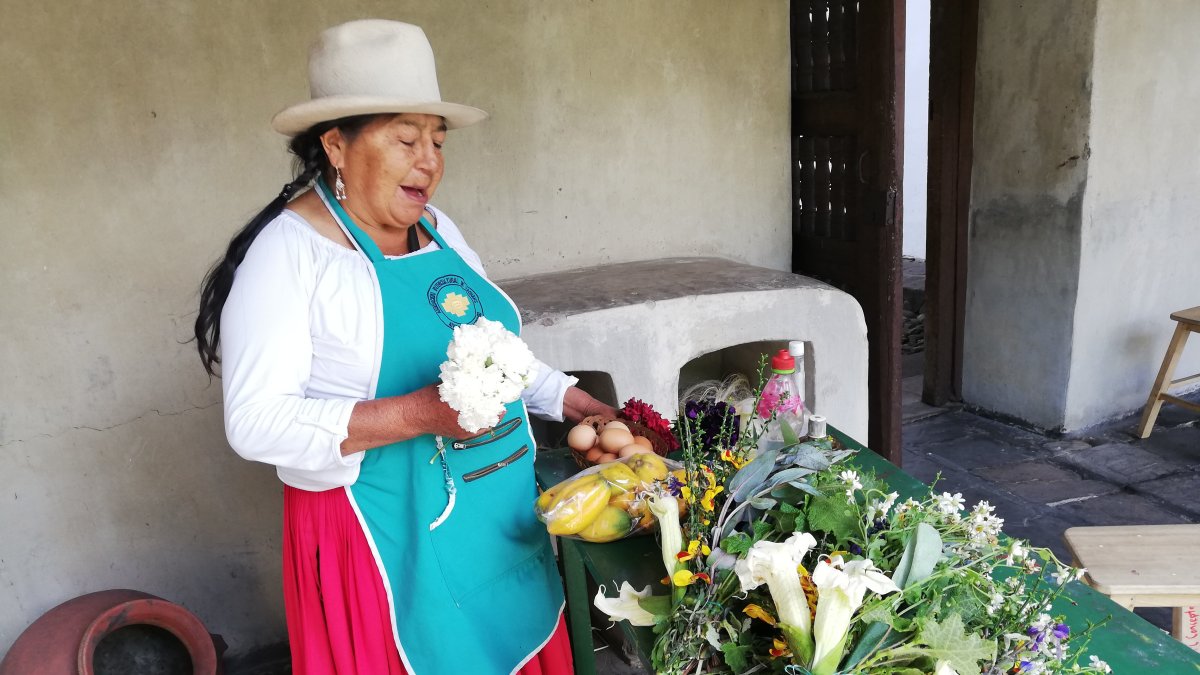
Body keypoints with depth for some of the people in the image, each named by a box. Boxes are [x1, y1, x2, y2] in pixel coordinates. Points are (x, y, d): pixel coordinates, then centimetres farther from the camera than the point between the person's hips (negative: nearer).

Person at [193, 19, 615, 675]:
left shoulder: (438, 228, 8)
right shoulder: (288, 253, -14)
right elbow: (256, 421, -21)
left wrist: (566, 398, 7)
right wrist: (419, 414, -29)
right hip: (389, 539, -7)